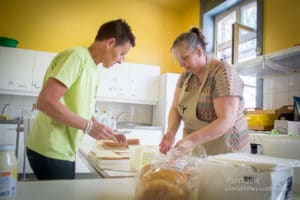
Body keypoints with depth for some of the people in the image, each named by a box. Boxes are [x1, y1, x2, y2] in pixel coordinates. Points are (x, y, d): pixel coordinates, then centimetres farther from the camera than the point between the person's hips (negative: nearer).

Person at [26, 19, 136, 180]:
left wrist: (109, 134, 11)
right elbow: (46, 102, -24)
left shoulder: (92, 68, 10)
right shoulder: (77, 56, -16)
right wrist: (89, 126, -20)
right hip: (51, 152, -8)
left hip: (64, 152, 8)